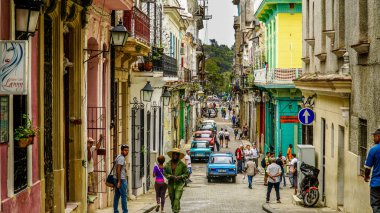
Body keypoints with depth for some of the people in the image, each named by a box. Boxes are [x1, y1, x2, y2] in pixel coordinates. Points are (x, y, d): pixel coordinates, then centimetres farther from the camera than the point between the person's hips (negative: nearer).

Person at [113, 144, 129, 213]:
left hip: (117, 179, 10)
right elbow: (118, 170, -20)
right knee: (124, 196, -5)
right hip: (121, 179, -10)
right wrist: (119, 182, -22)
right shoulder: (121, 158, -14)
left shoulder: (119, 157, 17)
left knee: (117, 196, 9)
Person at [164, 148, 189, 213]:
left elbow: (186, 174, 1)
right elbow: (165, 173, 6)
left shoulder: (182, 164, -3)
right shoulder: (168, 164, 3)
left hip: (179, 184, -3)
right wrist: (170, 176, -12)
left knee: (177, 198, -13)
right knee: (172, 198, 10)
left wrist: (180, 177, -15)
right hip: (171, 184, 3)